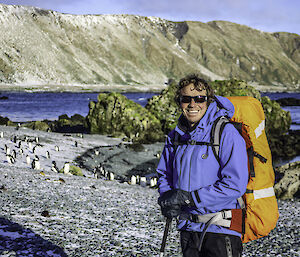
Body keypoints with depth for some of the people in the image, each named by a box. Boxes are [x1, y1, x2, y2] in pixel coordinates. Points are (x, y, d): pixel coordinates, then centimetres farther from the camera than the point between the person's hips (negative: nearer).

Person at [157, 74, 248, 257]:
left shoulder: (226, 133, -13)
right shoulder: (176, 136, 7)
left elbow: (236, 185, -19)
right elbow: (164, 174, 18)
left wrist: (188, 197, -20)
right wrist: (166, 201, -5)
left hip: (221, 230, -5)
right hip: (188, 228, 6)